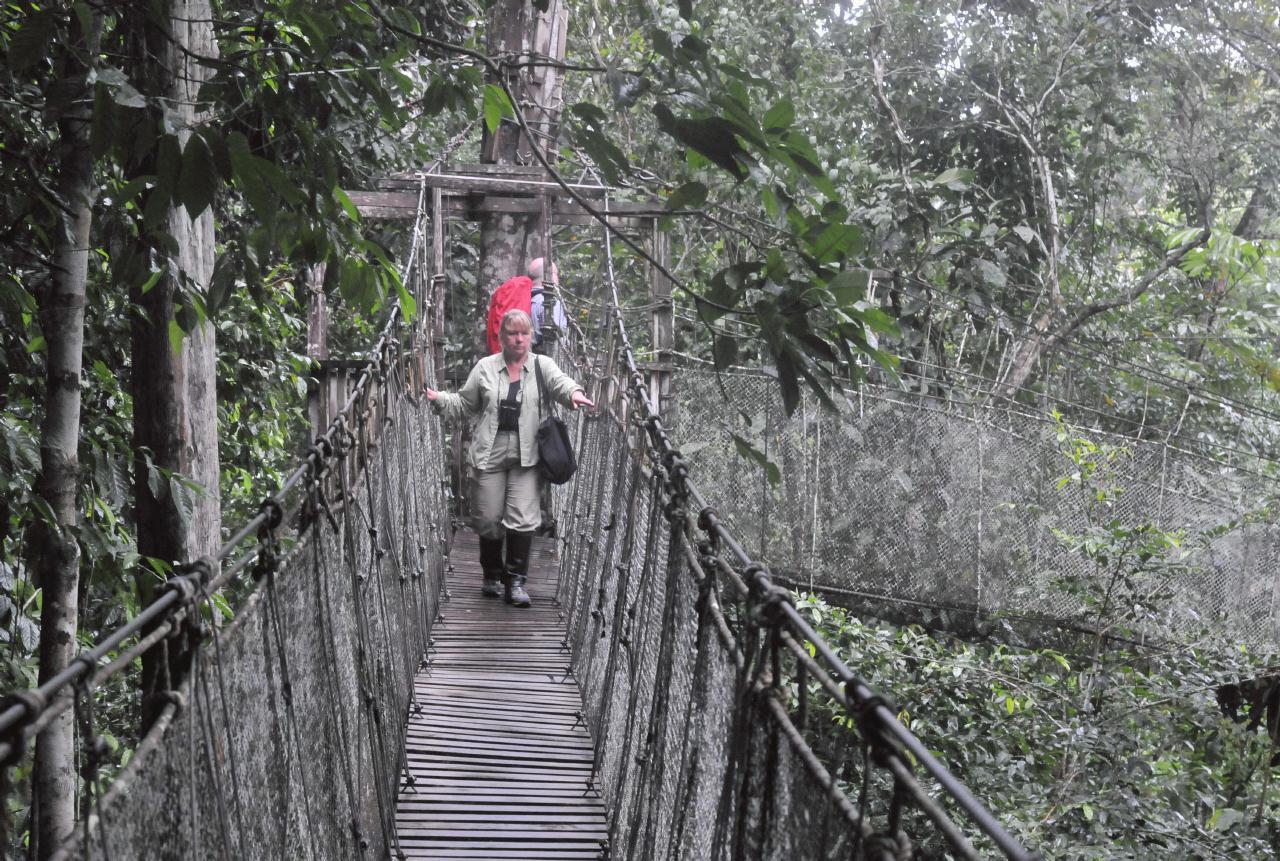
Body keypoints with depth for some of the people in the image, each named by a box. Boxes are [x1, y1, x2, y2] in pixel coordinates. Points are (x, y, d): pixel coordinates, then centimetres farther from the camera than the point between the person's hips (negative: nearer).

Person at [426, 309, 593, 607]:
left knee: (523, 519, -9)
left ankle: (515, 581, 0)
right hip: (489, 454, 1)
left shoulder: (541, 366, 6)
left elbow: (559, 381, -15)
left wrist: (573, 393, -38)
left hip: (525, 456, -1)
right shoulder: (485, 367, 8)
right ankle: (492, 575, 25)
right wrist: (439, 400, -2)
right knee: (488, 518, 5)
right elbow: (464, 405, 16)